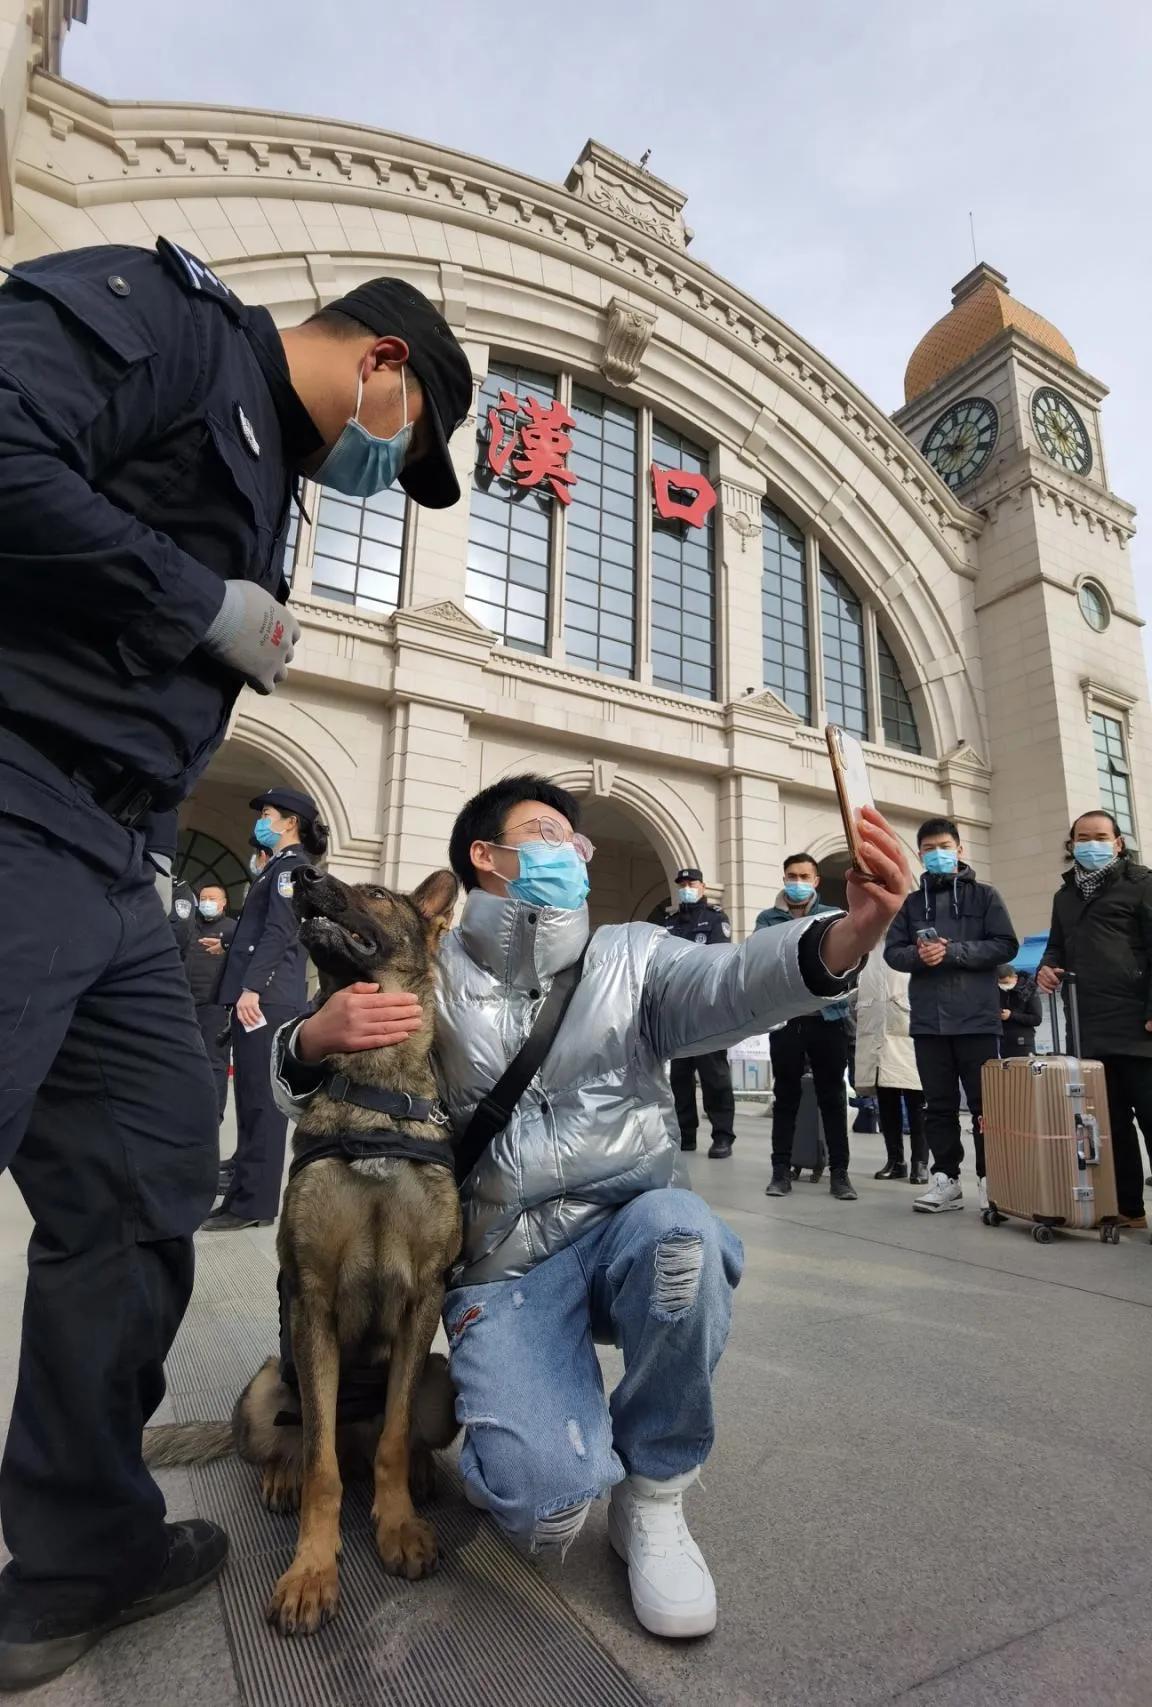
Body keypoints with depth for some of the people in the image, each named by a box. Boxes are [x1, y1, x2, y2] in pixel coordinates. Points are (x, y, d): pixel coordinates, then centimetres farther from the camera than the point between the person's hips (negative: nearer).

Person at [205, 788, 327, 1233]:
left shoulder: (292, 866, -7)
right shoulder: (279, 866, 22)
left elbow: (279, 932, -18)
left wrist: (251, 988, -23)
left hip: (267, 998, -10)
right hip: (261, 995, 10)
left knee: (261, 1097, -8)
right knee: (252, 1094, 18)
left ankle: (253, 1202, -5)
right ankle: (245, 1169, 31)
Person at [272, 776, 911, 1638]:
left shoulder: (629, 957, 4)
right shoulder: (433, 976, 1)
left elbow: (730, 979, -17)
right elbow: (300, 1090, -1)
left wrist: (846, 936, -39)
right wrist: (313, 1040, -27)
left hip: (628, 1235, 2)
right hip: (502, 1266, -1)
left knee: (680, 1227, -32)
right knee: (546, 1501, -22)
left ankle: (654, 1499, -3)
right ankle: (522, 1429, 18)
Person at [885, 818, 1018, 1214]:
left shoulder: (984, 895, 6)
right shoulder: (911, 902, 14)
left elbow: (1005, 945, -4)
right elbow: (893, 952, 9)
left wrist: (952, 951, -15)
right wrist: (918, 955, -13)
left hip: (977, 1017, -2)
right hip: (928, 1019, 3)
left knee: (985, 1103, 2)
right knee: (939, 1104, 8)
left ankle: (990, 1180, 14)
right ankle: (946, 1178, 16)